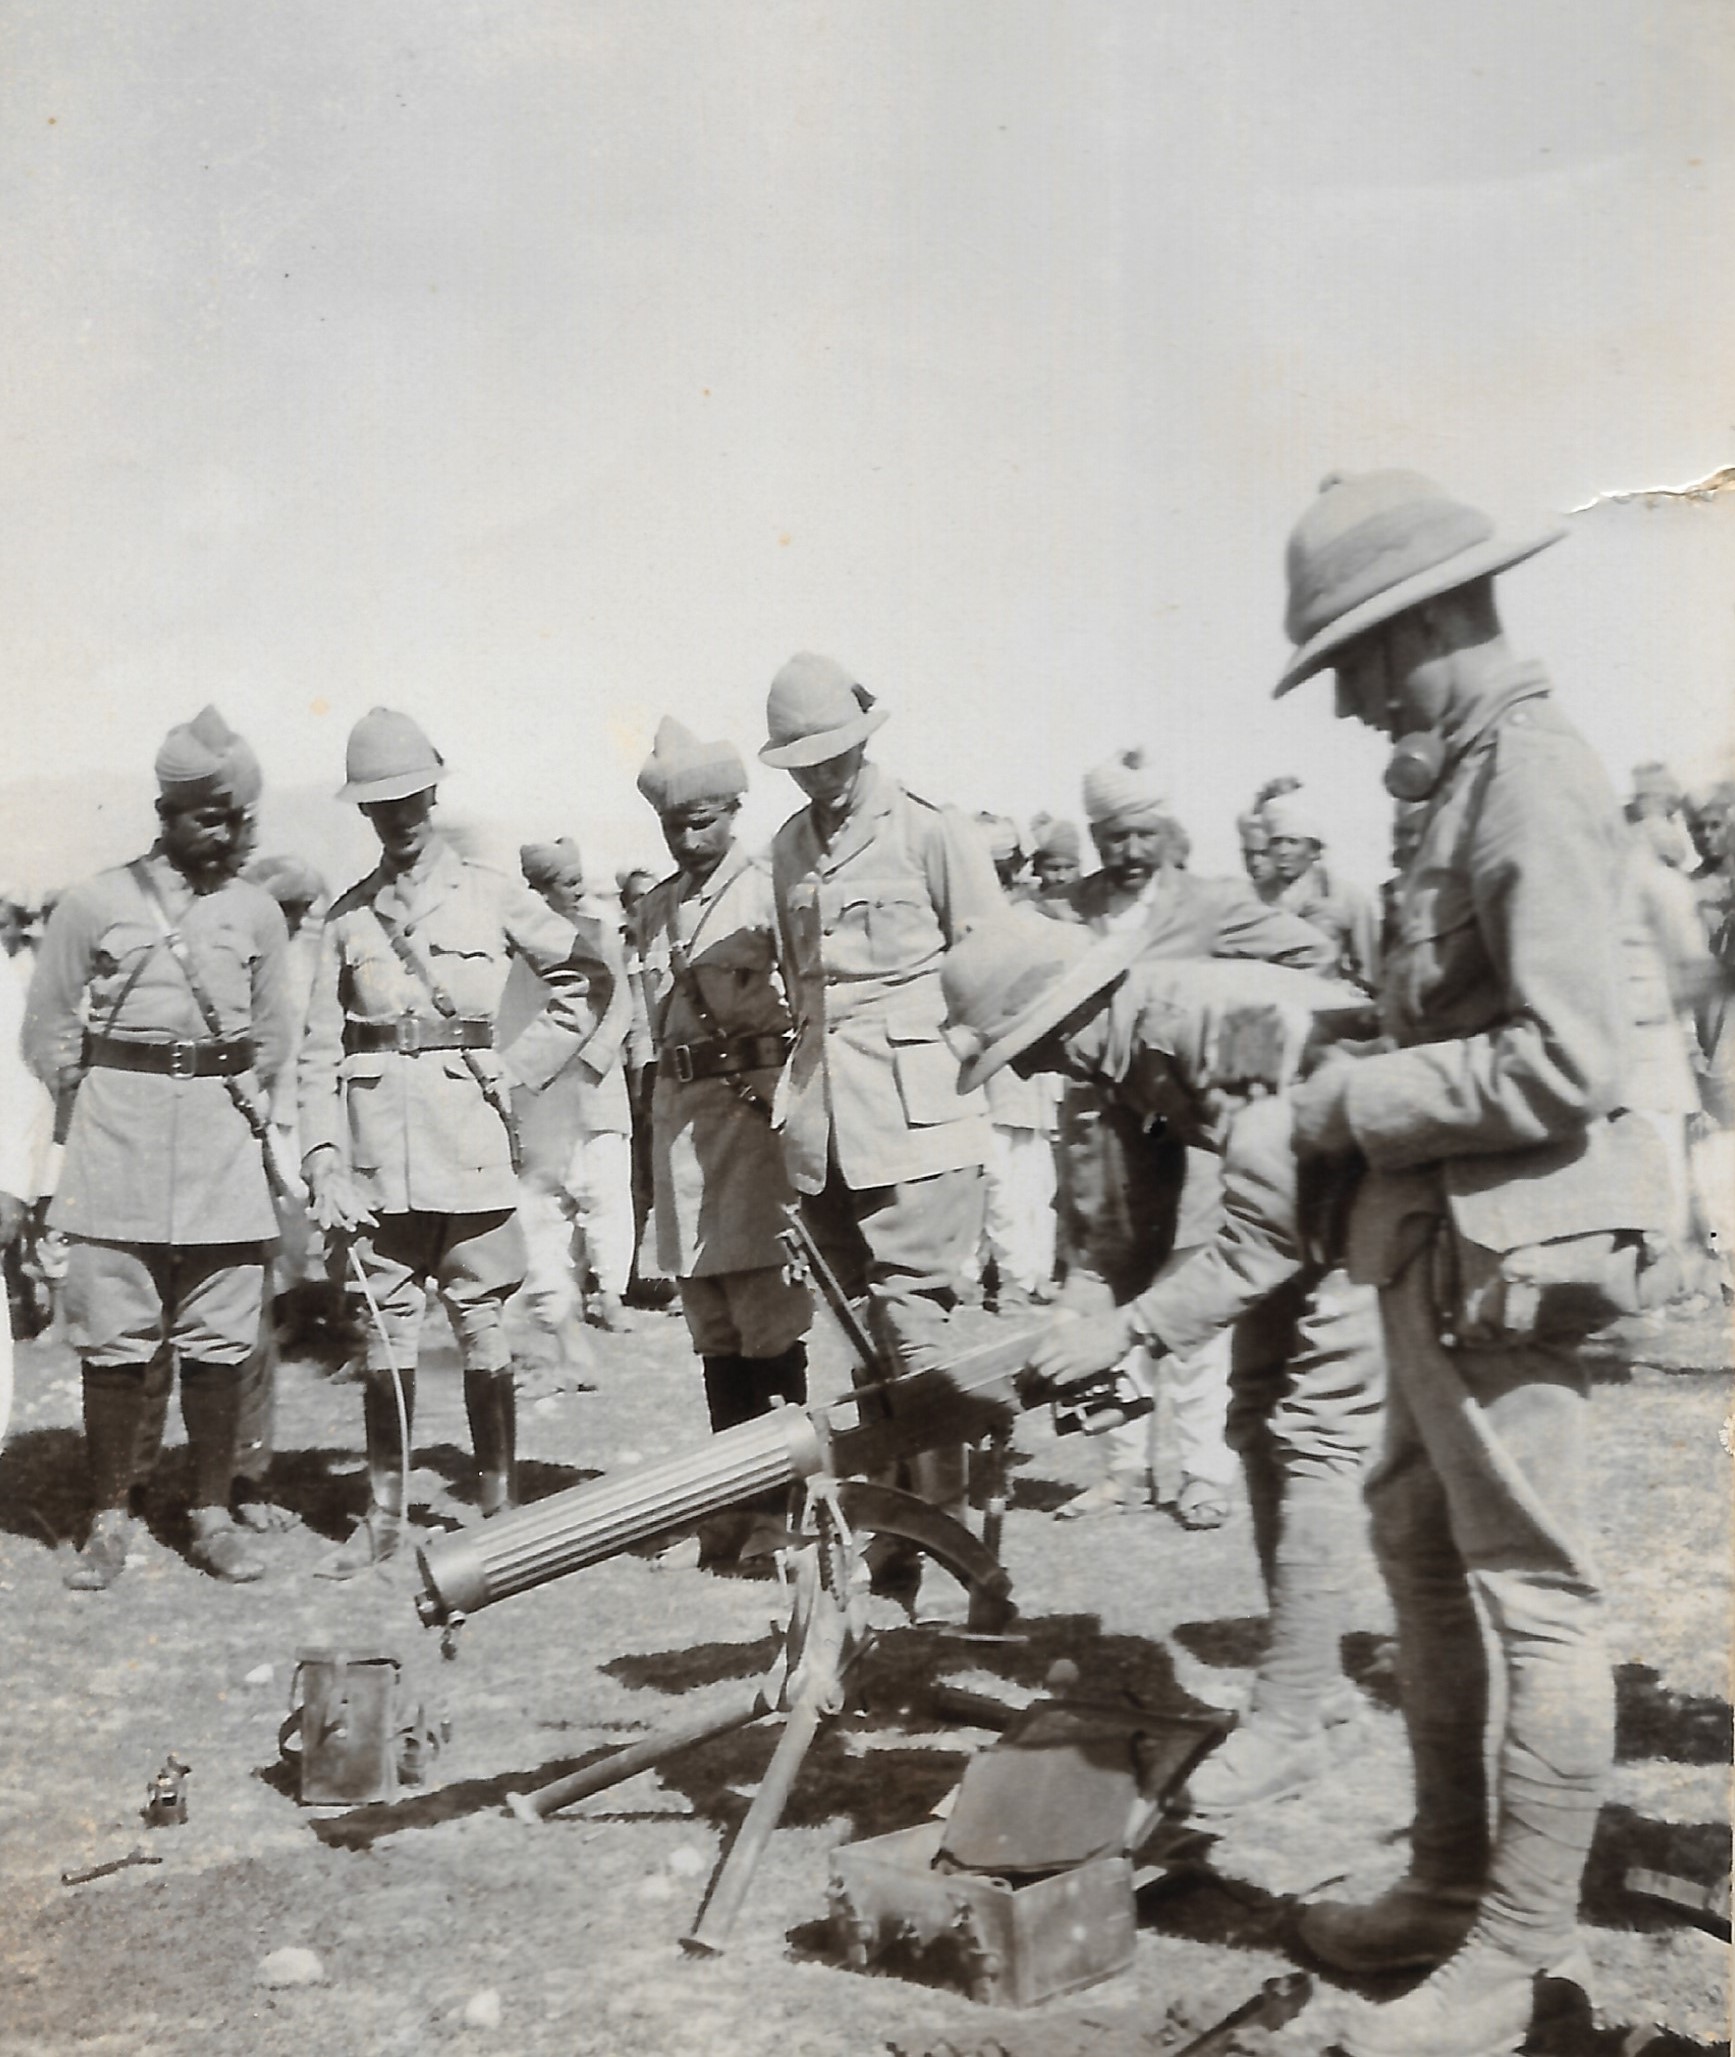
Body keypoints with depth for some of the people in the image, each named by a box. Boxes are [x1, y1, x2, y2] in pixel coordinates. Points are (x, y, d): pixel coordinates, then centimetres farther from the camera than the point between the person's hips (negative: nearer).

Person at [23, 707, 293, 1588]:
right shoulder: (95, 904, 0)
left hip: (225, 1154, 2)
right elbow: (48, 1033, 7)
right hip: (117, 1150, -2)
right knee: (112, 1344, 1)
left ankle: (212, 1515, 15)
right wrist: (101, 1110, 6)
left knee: (217, 1347, 4)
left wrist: (243, 1107, 12)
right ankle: (109, 1521, 12)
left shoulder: (257, 913, 7)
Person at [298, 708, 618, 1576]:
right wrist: (322, 1160, -4)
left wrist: (523, 1069, 3)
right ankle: (383, 1516, 15)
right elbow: (320, 1050, 6)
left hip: (470, 1140, -2)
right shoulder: (348, 915, 8)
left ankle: (497, 1507, 11)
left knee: (483, 1327, 2)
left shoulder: (492, 896, 4)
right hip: (377, 1151, 2)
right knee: (385, 1331, 6)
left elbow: (593, 974, 10)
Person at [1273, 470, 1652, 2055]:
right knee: (1423, 1551, 18)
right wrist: (1355, 1083, 7)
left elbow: (1561, 1065, -23)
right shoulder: (1470, 777, 14)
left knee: (1531, 1591, 1)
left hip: (1506, 1245, -10)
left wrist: (1351, 1102, -14)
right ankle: (1451, 1879, 34)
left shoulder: (1532, 780, -15)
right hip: (1436, 1242, 10)